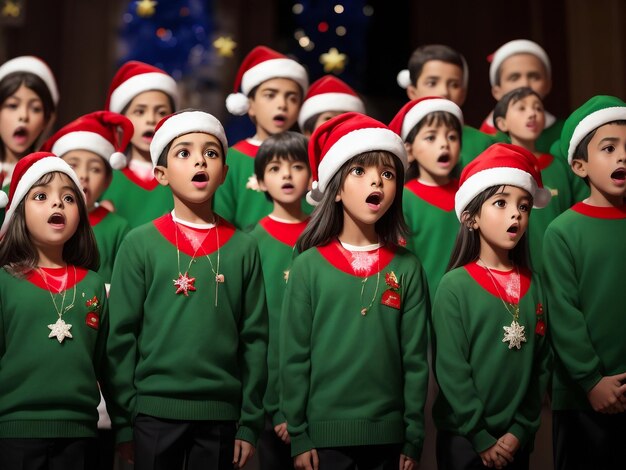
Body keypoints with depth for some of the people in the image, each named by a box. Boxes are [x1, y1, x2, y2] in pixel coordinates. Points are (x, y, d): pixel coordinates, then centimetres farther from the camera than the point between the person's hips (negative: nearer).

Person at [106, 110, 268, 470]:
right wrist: (123, 421, -3)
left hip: (221, 413, 1)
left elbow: (255, 339, 4)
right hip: (155, 411, -1)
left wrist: (250, 424, 2)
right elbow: (122, 335, 0)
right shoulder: (140, 244, -1)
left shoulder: (243, 247, 4)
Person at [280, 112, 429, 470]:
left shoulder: (407, 268, 1)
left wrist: (413, 440, 2)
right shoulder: (309, 266, -2)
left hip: (388, 436, 2)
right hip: (326, 433, -1)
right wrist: (299, 437, -3)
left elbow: (416, 359, 3)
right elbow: (294, 356, -1)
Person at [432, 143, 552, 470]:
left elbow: (541, 363, 5)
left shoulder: (533, 286, 3)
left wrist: (521, 430, -2)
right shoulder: (455, 286, -10)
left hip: (516, 440, 4)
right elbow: (450, 370, -12)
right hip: (463, 437, -4)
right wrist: (481, 438, -11)